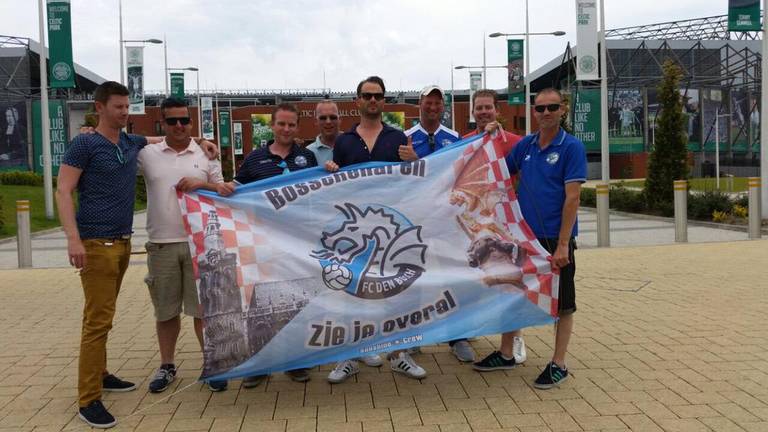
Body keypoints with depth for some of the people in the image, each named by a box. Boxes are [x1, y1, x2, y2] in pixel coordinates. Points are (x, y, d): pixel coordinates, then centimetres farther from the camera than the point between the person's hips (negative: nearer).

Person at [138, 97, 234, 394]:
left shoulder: (206, 154, 7)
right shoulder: (147, 154, 5)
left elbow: (225, 191, 10)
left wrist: (202, 183, -7)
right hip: (161, 245, 1)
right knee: (166, 311, 11)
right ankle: (167, 366, 26)